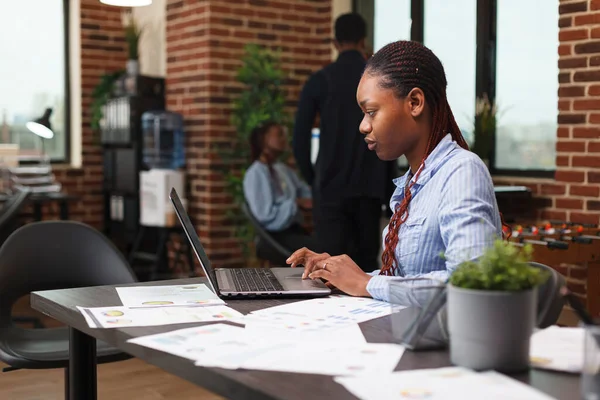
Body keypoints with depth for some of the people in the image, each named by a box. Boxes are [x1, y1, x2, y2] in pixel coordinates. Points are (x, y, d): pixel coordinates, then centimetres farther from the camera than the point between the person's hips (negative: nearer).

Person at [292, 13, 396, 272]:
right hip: (370, 187, 2)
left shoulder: (319, 81, 0)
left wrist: (311, 179, 10)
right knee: (367, 263, 11)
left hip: (331, 187, -2)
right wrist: (387, 184, 12)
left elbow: (300, 139, -3)